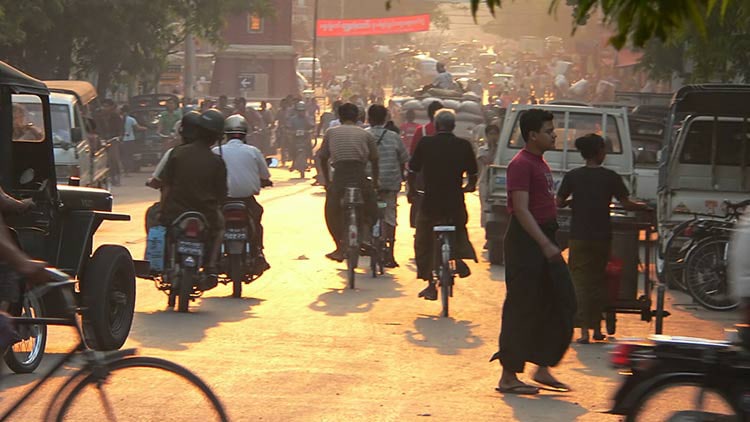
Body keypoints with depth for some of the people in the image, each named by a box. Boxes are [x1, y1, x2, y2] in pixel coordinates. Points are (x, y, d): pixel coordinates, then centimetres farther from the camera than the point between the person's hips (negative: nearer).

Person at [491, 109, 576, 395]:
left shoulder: (539, 163, 17)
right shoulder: (521, 164, -15)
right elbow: (521, 209, -23)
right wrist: (545, 244, -28)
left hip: (544, 240, 10)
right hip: (526, 242, -10)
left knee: (562, 303, 9)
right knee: (521, 309, -5)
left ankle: (543, 368, 14)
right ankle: (508, 377, 1)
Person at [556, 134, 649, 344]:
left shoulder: (573, 176, -2)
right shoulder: (611, 177, -4)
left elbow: (558, 202, 2)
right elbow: (626, 204, -3)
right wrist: (643, 206, 17)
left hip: (579, 237, -1)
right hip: (602, 237, 1)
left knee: (580, 281, 1)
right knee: (598, 281, 15)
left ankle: (584, 331, -10)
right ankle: (597, 328, 21)